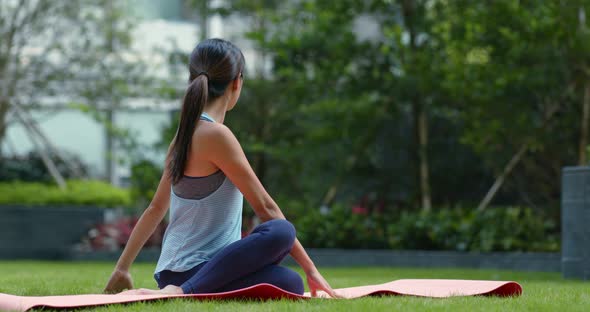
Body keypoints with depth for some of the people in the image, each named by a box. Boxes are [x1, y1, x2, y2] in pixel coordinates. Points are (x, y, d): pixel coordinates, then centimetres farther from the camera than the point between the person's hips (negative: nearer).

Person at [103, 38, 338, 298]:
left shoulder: (185, 133, 12)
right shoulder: (216, 135, -14)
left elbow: (156, 208, 19)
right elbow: (265, 207, -10)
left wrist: (122, 269, 26)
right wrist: (309, 267, -4)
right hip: (190, 273, -10)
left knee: (290, 284, 12)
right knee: (280, 231, -28)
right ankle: (186, 291, -26)